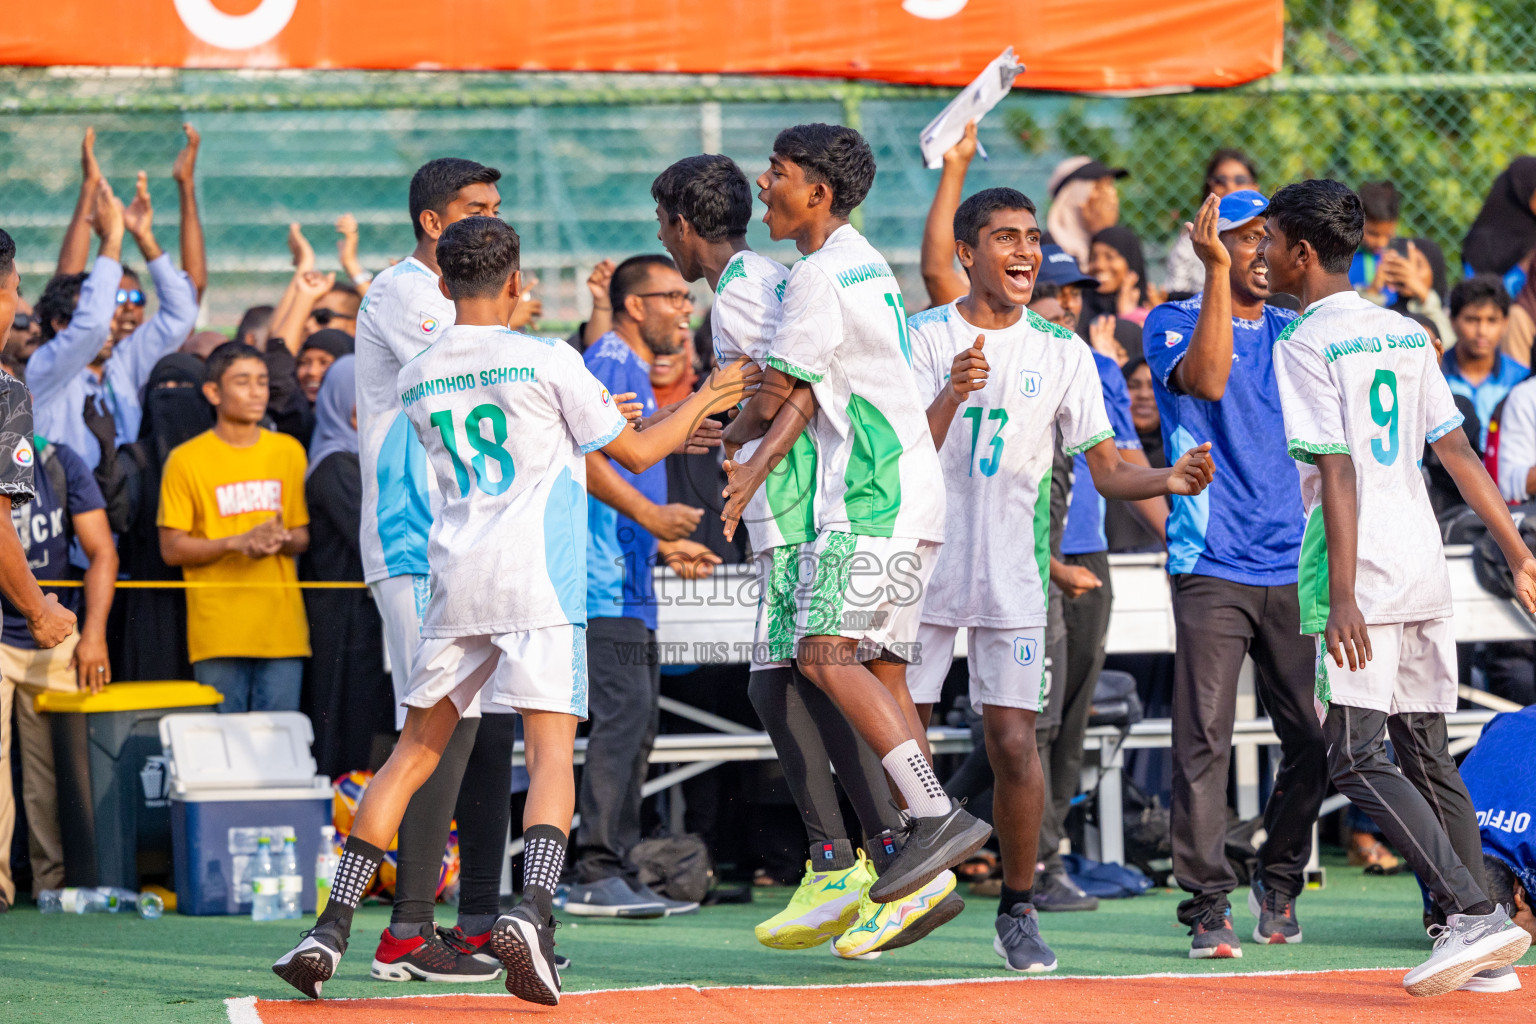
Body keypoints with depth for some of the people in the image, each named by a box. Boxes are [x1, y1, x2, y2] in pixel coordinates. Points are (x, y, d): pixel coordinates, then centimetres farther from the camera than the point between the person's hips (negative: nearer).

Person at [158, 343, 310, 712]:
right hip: (218, 635, -3)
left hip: (282, 628, 3)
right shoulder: (187, 460, 0)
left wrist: (282, 540, -7)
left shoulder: (288, 452, 12)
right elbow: (171, 548, -1)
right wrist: (238, 543, -15)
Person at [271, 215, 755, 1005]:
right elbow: (635, 452, 6)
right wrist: (700, 403, 23)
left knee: (415, 750, 11)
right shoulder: (546, 361, -1)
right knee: (551, 747, -8)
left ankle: (332, 930, 5)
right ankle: (533, 910, -31)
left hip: (456, 581, 4)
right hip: (537, 581, -4)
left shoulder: (417, 380, 13)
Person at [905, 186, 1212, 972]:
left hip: (1011, 575, 1)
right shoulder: (923, 338, -1)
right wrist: (952, 395, -27)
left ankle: (1017, 913, 6)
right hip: (923, 567, -1)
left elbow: (1107, 468, 3)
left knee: (1015, 745, -7)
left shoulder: (1062, 352, 4)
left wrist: (1166, 480, -17)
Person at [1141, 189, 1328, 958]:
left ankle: (1277, 886, 22)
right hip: (1212, 568, -4)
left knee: (1315, 740, 3)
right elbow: (1206, 378, -17)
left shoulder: (1297, 332, 17)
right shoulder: (1174, 325, 4)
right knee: (1204, 742, -10)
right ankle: (1207, 908, -8)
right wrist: (1218, 270, -18)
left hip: (1295, 569, 4)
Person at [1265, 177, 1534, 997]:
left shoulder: (1305, 344, -8)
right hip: (1425, 571, 8)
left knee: (1357, 761, -8)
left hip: (1364, 571, -8)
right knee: (1426, 754, 12)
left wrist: (1342, 595, -19)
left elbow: (1337, 474, -16)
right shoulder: (1405, 334, 14)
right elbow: (1457, 452, 11)